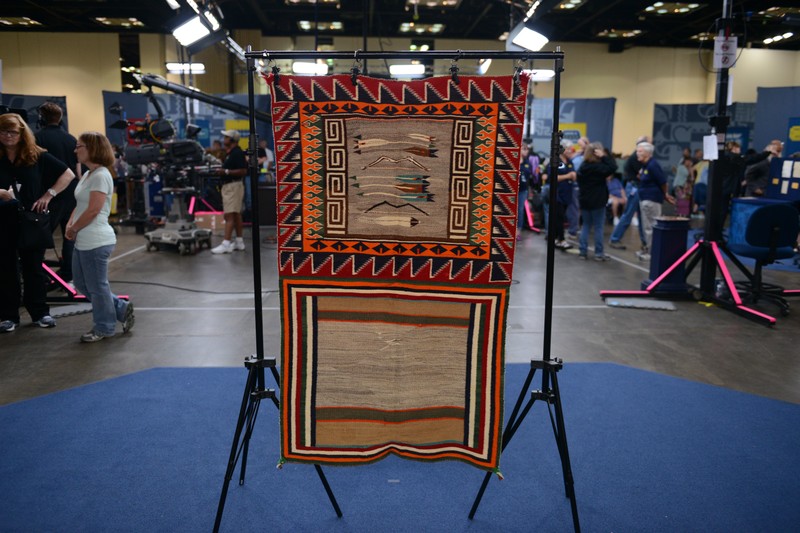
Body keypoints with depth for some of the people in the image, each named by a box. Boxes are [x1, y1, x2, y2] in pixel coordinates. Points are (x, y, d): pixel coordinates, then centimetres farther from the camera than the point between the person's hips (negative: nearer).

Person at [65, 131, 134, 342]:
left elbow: (93, 210, -20)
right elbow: (80, 205, 17)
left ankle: (103, 328, 18)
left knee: (96, 286, 3)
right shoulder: (87, 175, 14)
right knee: (81, 282, 17)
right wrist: (70, 225, 1)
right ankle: (122, 309, 25)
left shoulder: (100, 176, -15)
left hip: (96, 242, -10)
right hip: (84, 241, 10)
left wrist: (74, 229, -10)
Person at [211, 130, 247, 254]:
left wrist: (226, 171, -23)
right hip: (229, 186, 11)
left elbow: (243, 171, -22)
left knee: (229, 215, -13)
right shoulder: (230, 153, 17)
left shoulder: (237, 153, -14)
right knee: (236, 215, 11)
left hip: (234, 186, -11)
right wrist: (222, 171, 12)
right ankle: (239, 242, 15)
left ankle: (226, 244, -14)